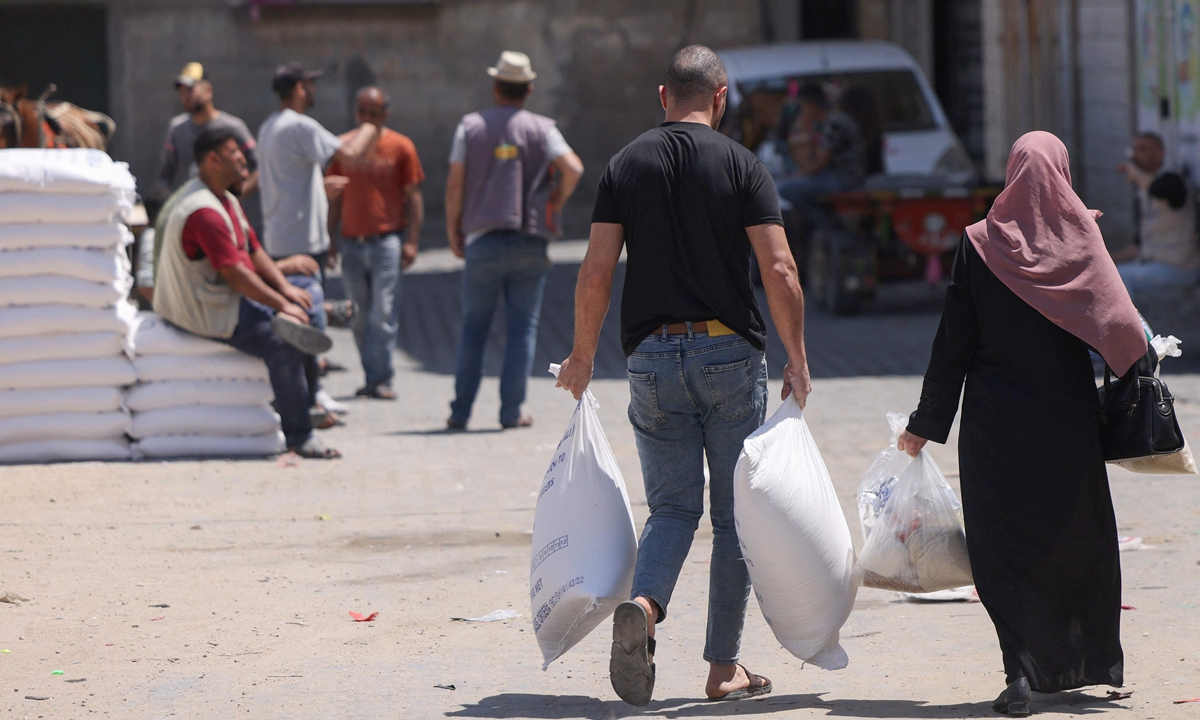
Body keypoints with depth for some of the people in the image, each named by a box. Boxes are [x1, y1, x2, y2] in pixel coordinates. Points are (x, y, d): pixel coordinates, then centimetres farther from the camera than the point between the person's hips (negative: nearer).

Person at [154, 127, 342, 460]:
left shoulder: (229, 202, 14)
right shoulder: (204, 212, -22)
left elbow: (255, 252, 15)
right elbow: (234, 273, -25)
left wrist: (285, 288, -1)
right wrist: (282, 304, -19)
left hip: (235, 296, 11)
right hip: (210, 311, -11)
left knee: (311, 289, 13)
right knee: (282, 346, -26)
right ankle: (299, 438, -20)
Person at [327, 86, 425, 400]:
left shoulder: (401, 147, 1)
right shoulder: (343, 148, 10)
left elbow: (413, 196, 1)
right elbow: (335, 197, 16)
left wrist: (412, 240, -6)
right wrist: (329, 237, 10)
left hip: (387, 241, -4)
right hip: (351, 242, 4)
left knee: (383, 314, -10)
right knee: (359, 318, 7)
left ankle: (381, 380, -8)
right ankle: (372, 377, 17)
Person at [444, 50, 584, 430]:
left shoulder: (471, 126, 4)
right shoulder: (542, 129, 2)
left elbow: (455, 184, 0)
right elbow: (573, 168, -13)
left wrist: (453, 231, 10)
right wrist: (555, 204, 3)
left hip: (483, 240, 1)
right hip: (530, 244, -1)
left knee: (474, 327, 8)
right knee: (523, 326, 4)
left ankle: (460, 411, 5)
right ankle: (511, 410, 1)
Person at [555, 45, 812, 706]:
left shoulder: (627, 165, 3)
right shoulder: (741, 166, -3)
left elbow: (596, 272, -2)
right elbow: (779, 269, -11)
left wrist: (583, 355, 9)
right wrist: (797, 359, -3)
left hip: (652, 356, 2)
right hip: (730, 353, -2)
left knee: (673, 506, 9)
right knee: (735, 512, 7)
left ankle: (642, 606, -21)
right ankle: (724, 668, 8)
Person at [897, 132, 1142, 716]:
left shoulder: (979, 244, -4)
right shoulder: (1082, 240, -3)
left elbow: (953, 343, -2)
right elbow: (1120, 324, -14)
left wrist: (926, 423, 4)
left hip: (995, 420, -1)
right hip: (1067, 418, 1)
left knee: (1003, 543, 1)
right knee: (1077, 538, 15)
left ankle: (1022, 668, -14)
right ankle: (1088, 661, 23)